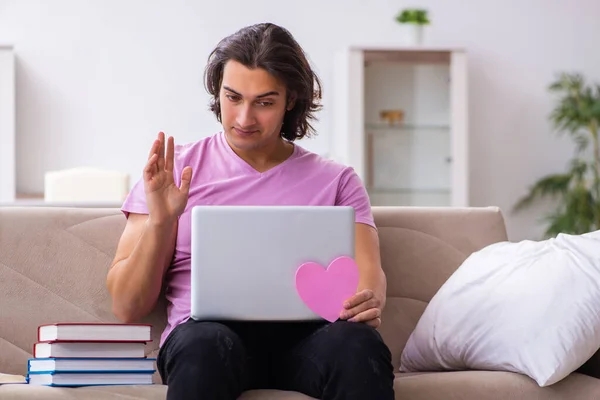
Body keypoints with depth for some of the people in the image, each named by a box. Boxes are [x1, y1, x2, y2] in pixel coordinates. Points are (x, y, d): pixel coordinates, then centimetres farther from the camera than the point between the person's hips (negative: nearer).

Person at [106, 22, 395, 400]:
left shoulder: (336, 181, 18)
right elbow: (128, 306, 10)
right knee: (206, 342, -39)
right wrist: (159, 221, -8)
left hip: (306, 336, 1)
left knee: (357, 342, -36)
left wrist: (369, 301, -20)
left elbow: (370, 275, 5)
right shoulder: (176, 171, 14)